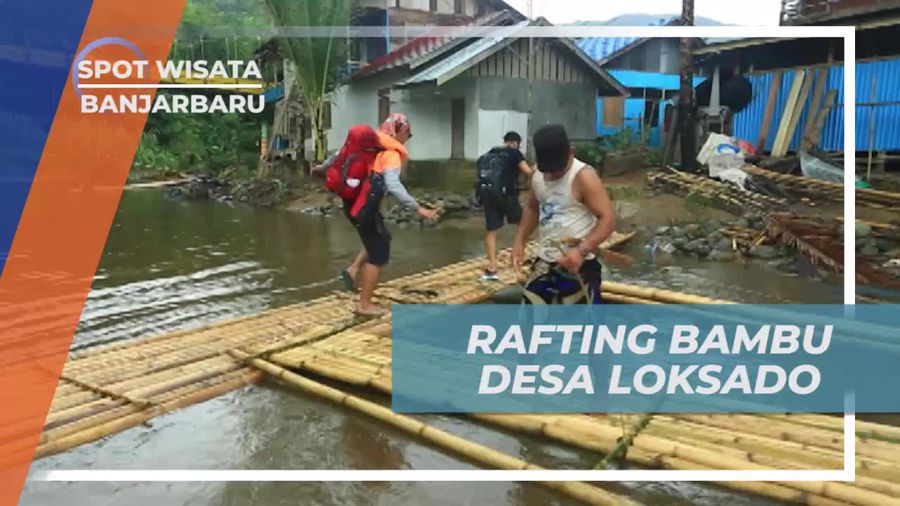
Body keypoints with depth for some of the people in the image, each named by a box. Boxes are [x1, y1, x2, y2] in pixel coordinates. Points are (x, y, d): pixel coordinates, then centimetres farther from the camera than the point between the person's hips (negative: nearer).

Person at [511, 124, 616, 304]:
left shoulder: (584, 176, -17)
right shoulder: (537, 177, 5)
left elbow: (608, 219, -20)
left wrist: (582, 250, -31)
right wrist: (520, 241, 9)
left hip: (578, 266, -7)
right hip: (544, 263, 7)